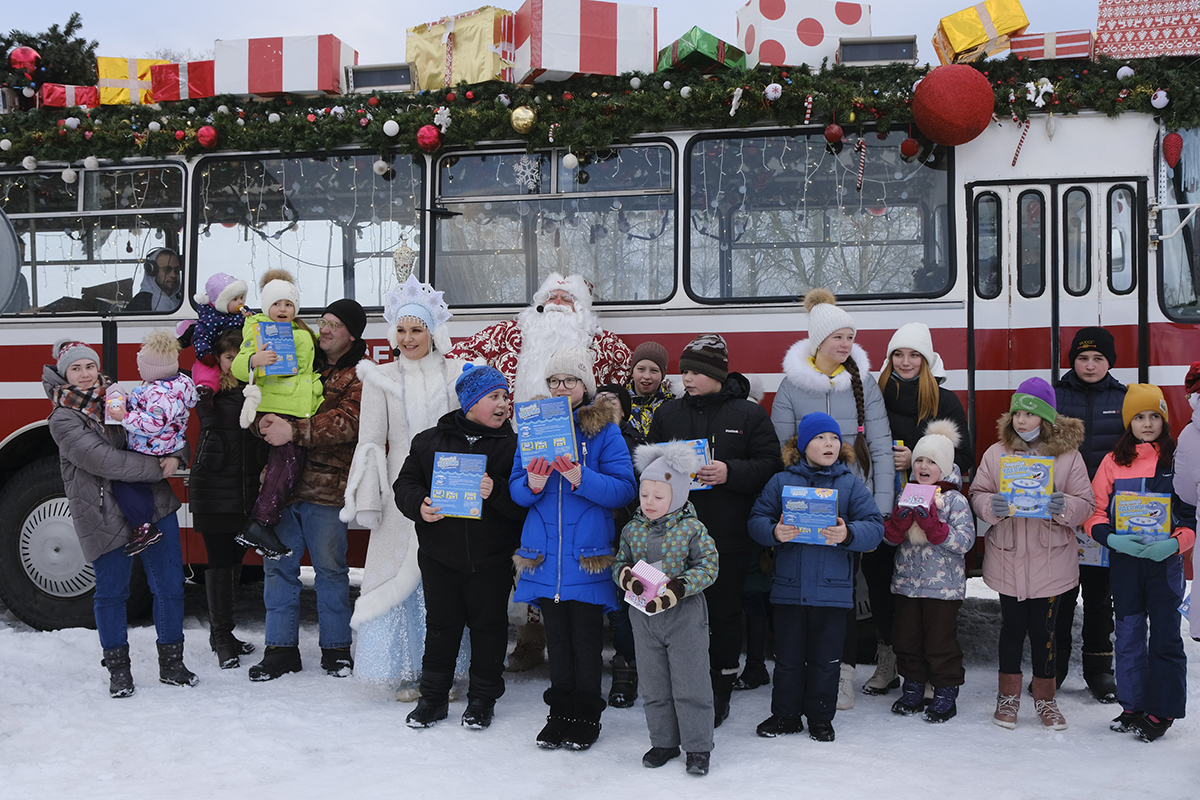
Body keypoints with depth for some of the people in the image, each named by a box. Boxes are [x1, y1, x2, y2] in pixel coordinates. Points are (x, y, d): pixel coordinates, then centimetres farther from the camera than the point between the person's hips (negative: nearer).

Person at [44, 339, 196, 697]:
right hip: (105, 517, -4)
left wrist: (175, 456, -7)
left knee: (169, 586, 3)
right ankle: (118, 668, 22)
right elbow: (103, 460, -17)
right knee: (111, 593, 5)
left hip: (155, 506, 4)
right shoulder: (63, 420, -4)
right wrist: (158, 467, -17)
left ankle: (171, 663, 16)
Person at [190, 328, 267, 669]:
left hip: (249, 489, 4)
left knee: (235, 561, 12)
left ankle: (222, 632, 25)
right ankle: (221, 638, 9)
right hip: (214, 487, -4)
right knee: (219, 562, 0)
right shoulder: (208, 389, -2)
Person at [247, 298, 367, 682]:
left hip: (326, 487, -5)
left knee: (330, 568, 5)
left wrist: (295, 430, -25)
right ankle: (281, 649, 18)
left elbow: (348, 421, -17)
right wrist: (266, 420, -4)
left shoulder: (359, 376, -2)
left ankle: (336, 648, 18)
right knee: (279, 565, 8)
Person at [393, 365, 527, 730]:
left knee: (488, 625, 9)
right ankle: (433, 697, 26)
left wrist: (496, 492, -26)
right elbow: (405, 483, 6)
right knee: (440, 625, 11)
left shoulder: (512, 446, -3)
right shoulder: (430, 441, 3)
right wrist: (419, 505, -13)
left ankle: (482, 699, 26)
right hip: (439, 555, 1)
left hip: (490, 561, -1)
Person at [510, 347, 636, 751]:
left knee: (586, 638, 3)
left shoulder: (604, 429, -2)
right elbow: (515, 487, 8)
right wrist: (532, 485, -14)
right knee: (556, 637, 12)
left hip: (588, 554, -3)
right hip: (545, 552, 3)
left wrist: (581, 478, -24)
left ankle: (586, 716, 17)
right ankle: (560, 712, 24)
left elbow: (624, 488, -9)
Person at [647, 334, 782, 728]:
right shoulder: (668, 413, 11)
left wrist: (731, 473, -18)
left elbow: (769, 465, -4)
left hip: (728, 535, -2)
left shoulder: (749, 414, 2)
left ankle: (720, 692, 18)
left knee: (724, 611, 6)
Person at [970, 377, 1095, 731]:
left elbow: (1085, 504, 0)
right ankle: (1009, 695, 24)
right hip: (1007, 558, 1)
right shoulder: (996, 453, 3)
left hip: (1051, 560, -1)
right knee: (1012, 626, 9)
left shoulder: (1068, 455, 0)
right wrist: (992, 506, -18)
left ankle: (1045, 697, 22)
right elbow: (977, 494, 4)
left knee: (1044, 628, 5)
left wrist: (1064, 507, -21)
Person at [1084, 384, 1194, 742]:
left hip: (1166, 561, -2)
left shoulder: (1178, 460, -1)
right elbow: (1094, 512, 3)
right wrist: (1112, 538, -15)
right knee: (1129, 635, 9)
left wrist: (1175, 543, -18)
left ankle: (1162, 711, 13)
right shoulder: (1113, 462, 3)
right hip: (1123, 560, 2)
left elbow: (1193, 515, -1)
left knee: (1165, 636, 2)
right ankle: (1133, 707, 21)